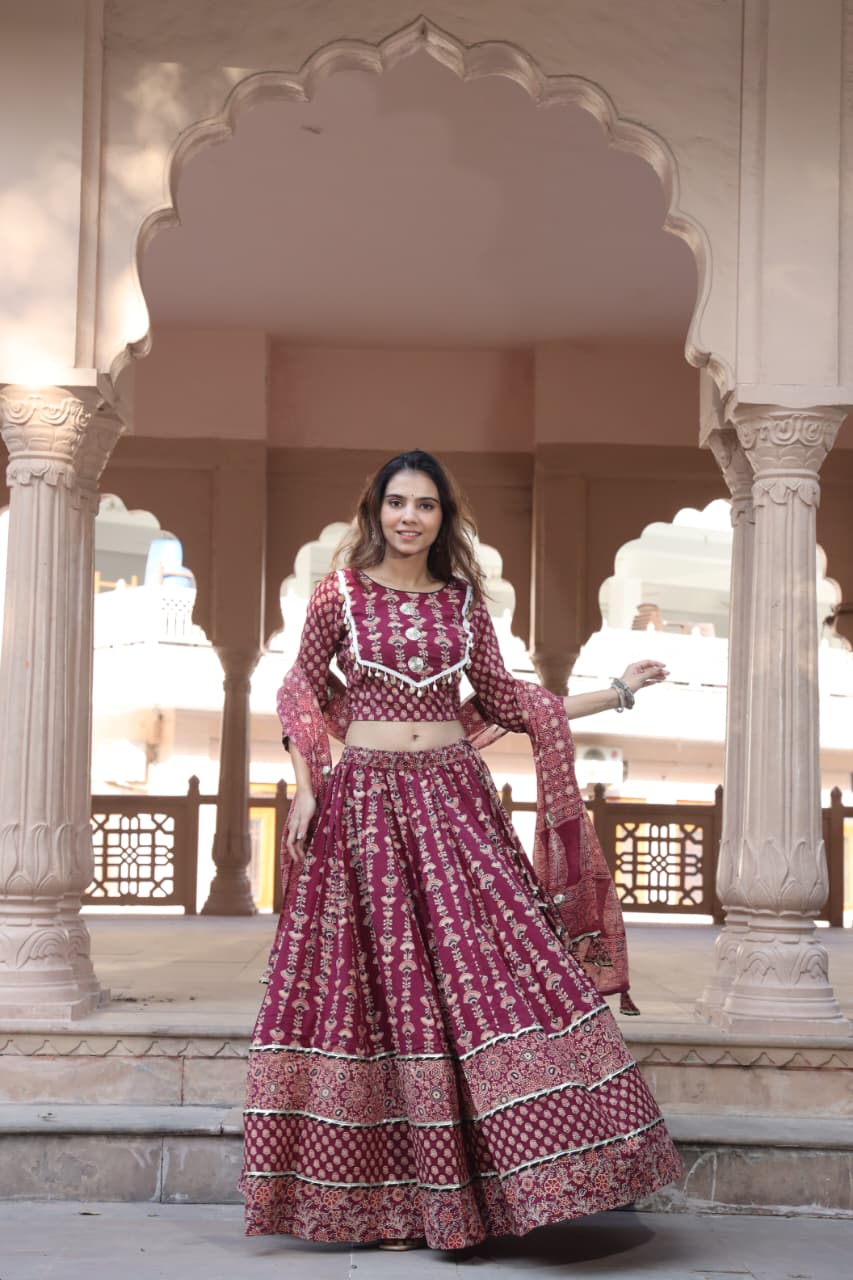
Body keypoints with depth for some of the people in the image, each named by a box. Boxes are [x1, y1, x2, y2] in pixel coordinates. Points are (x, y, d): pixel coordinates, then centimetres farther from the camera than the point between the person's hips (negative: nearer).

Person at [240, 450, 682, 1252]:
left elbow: (503, 699, 13)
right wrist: (304, 787, -3)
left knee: (481, 971, -6)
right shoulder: (338, 595, 3)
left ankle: (455, 1192, 3)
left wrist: (616, 694, 11)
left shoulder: (463, 603, 9)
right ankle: (389, 1197, 8)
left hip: (455, 801, 2)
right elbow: (301, 693, 7)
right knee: (383, 986, -1)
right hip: (365, 802, -2)